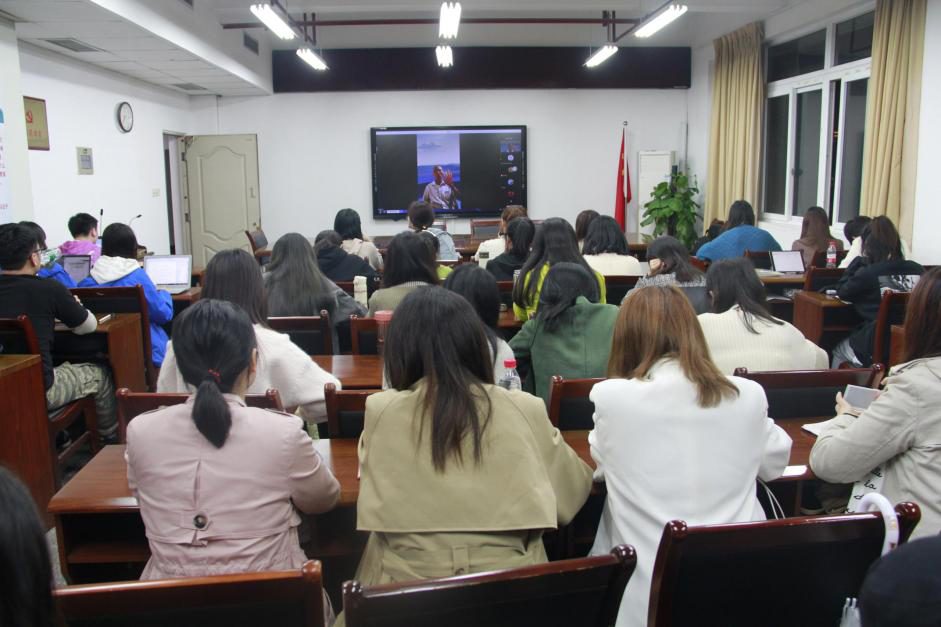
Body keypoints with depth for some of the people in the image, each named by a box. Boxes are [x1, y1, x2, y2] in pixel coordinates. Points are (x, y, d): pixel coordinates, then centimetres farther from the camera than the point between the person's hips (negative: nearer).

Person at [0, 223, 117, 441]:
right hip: (37, 391, -5)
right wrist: (72, 309, 21)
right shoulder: (49, 290, -14)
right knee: (99, 375, 20)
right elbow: (88, 326, 2)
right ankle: (109, 437, 37)